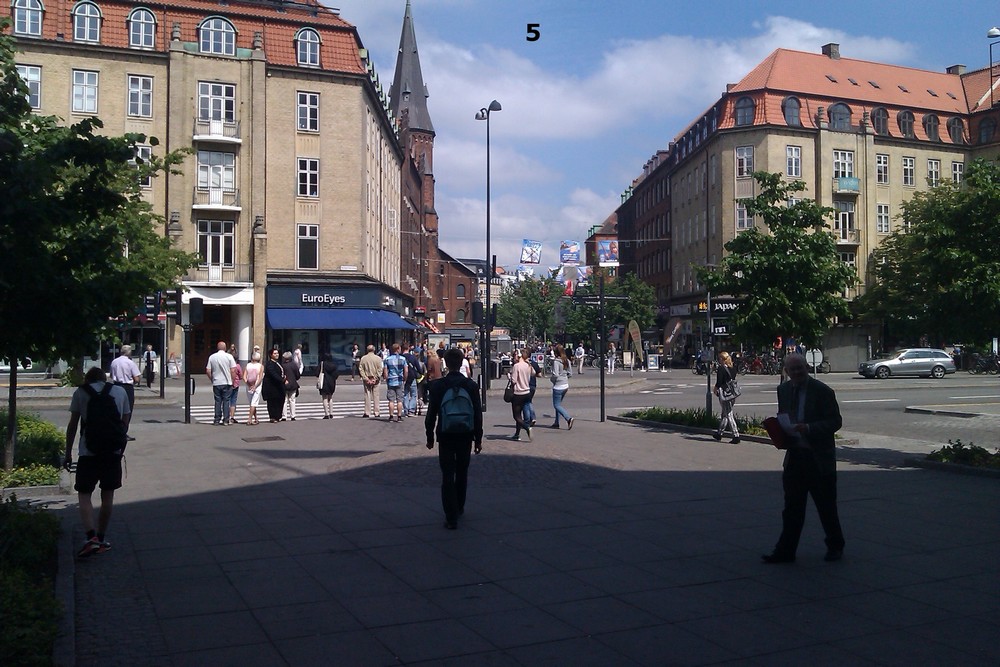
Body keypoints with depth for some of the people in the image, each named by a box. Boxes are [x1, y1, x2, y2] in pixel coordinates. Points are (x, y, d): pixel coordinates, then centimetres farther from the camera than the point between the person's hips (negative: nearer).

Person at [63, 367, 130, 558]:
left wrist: (68, 453, 7)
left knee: (84, 494, 4)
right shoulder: (120, 391, 9)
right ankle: (102, 538, 20)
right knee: (108, 495, 12)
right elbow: (125, 422, 10)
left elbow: (73, 424, 1)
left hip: (89, 451, -2)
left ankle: (91, 537, -12)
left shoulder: (81, 392, 2)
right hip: (113, 451, 2)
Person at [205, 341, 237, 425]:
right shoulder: (229, 356, -5)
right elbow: (233, 370, -8)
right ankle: (225, 420, 2)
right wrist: (233, 381, 2)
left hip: (216, 383, 2)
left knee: (217, 401, 10)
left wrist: (212, 380, 15)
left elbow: (208, 371, 1)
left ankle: (217, 419, 12)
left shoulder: (212, 357, 2)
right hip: (227, 383, -2)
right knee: (226, 401, 3)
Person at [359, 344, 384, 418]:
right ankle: (376, 413, 7)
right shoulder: (378, 358, -4)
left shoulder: (363, 358, 0)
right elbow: (380, 370, -9)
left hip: (367, 380, 1)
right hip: (375, 379, -1)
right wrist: (376, 378, -6)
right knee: (376, 396, 5)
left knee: (367, 396, 5)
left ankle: (367, 413, 5)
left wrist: (365, 378, -5)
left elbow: (360, 369, -4)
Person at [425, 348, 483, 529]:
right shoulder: (472, 385, -5)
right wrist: (478, 438, 6)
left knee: (447, 476, 0)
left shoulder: (437, 386, -8)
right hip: (465, 436, 2)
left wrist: (430, 436, 7)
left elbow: (431, 414, -4)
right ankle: (459, 508, 34)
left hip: (445, 436, -2)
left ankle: (451, 517, -5)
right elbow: (478, 414, -2)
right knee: (462, 474, 19)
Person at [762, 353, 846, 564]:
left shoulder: (822, 391, -9)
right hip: (794, 456, 4)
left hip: (819, 457, -4)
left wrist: (810, 428, -24)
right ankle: (785, 551, 11)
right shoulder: (783, 389, 8)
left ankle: (835, 547, 26)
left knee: (826, 506, 8)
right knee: (792, 507, 7)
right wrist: (781, 430, -4)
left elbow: (835, 421, -10)